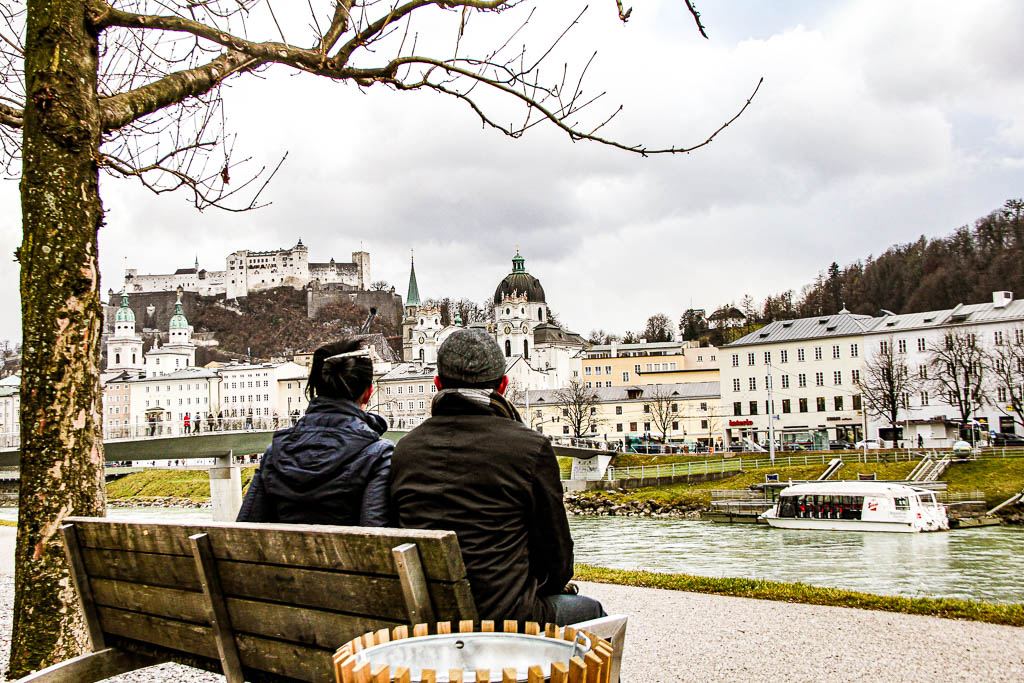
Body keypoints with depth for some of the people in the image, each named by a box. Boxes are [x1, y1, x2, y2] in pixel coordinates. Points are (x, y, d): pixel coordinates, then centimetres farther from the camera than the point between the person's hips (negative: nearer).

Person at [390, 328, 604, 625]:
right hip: (505, 617, -5)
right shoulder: (531, 448, -13)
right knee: (590, 609, 25)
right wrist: (555, 583, 18)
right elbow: (556, 549, -6)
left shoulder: (405, 449, 1)